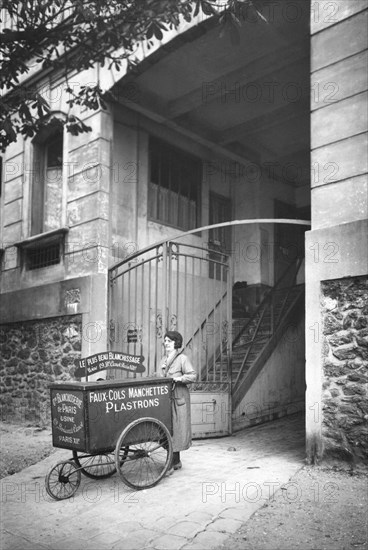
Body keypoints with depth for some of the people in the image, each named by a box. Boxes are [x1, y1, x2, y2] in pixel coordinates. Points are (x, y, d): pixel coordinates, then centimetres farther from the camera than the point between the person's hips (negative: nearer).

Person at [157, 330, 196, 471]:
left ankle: (171, 463, 0)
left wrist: (179, 378, -22)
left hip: (178, 398, -7)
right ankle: (177, 461, 22)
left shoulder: (183, 358, -5)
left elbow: (193, 376, -10)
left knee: (176, 428, -4)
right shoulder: (163, 359, 17)